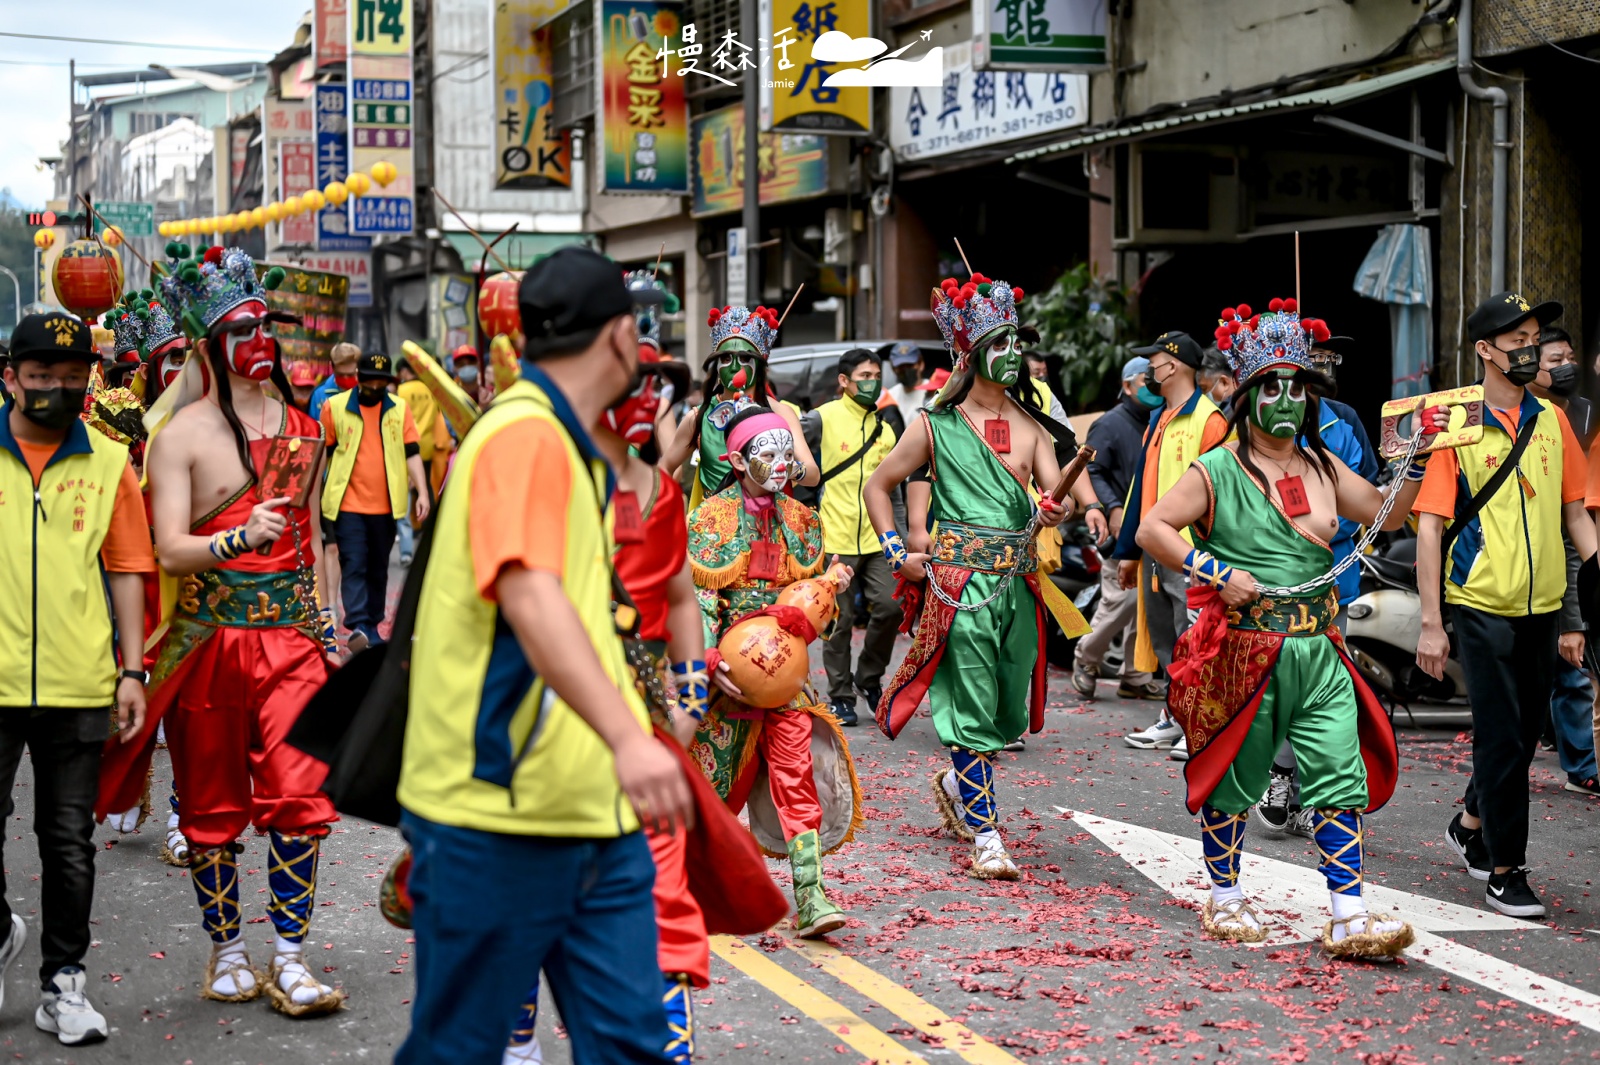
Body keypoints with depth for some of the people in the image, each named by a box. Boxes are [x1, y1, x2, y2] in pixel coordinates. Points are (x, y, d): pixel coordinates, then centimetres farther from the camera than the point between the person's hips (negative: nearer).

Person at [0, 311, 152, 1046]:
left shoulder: (109, 462, 6)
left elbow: (126, 568, 9)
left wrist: (132, 669, 4)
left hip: (79, 684, 1)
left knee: (69, 841, 7)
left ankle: (63, 982, 18)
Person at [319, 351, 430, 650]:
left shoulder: (399, 408, 5)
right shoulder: (334, 406, 0)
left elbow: (412, 453, 4)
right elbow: (322, 454, 7)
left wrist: (422, 492, -4)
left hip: (386, 505, 3)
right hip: (347, 504, -3)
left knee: (378, 568, 10)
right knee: (354, 566, -11)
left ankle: (372, 625, 20)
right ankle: (358, 626, -18)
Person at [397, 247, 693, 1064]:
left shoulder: (565, 444, 16)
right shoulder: (524, 437, -14)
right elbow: (529, 598, -29)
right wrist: (628, 738, -41)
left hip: (595, 815, 9)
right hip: (498, 815, -9)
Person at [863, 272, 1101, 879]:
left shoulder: (1031, 422, 11)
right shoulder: (938, 425, 1)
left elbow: (1053, 486, -2)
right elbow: (878, 486, 9)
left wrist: (1056, 508, -25)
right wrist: (897, 553, -1)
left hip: (1019, 578, 4)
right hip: (959, 576, -4)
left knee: (1012, 709, 10)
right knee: (973, 707, -6)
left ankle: (956, 783, 38)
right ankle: (985, 836, 1)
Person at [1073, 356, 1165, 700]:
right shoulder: (1110, 424, -5)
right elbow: (1092, 471, -11)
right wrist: (1112, 508, -22)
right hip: (1120, 527, -7)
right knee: (1121, 599, -13)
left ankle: (1135, 676, 13)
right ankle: (1086, 657, 8)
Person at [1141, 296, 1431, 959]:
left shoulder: (1322, 467, 13)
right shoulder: (1219, 471, -5)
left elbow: (1384, 515, 17)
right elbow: (1151, 529, -9)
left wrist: (1415, 463, 3)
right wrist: (1216, 573, -16)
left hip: (1319, 653, 5)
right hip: (1244, 650, -4)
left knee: (1342, 781, -3)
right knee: (1232, 780, 8)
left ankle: (1349, 919, -3)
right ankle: (1225, 900, 25)